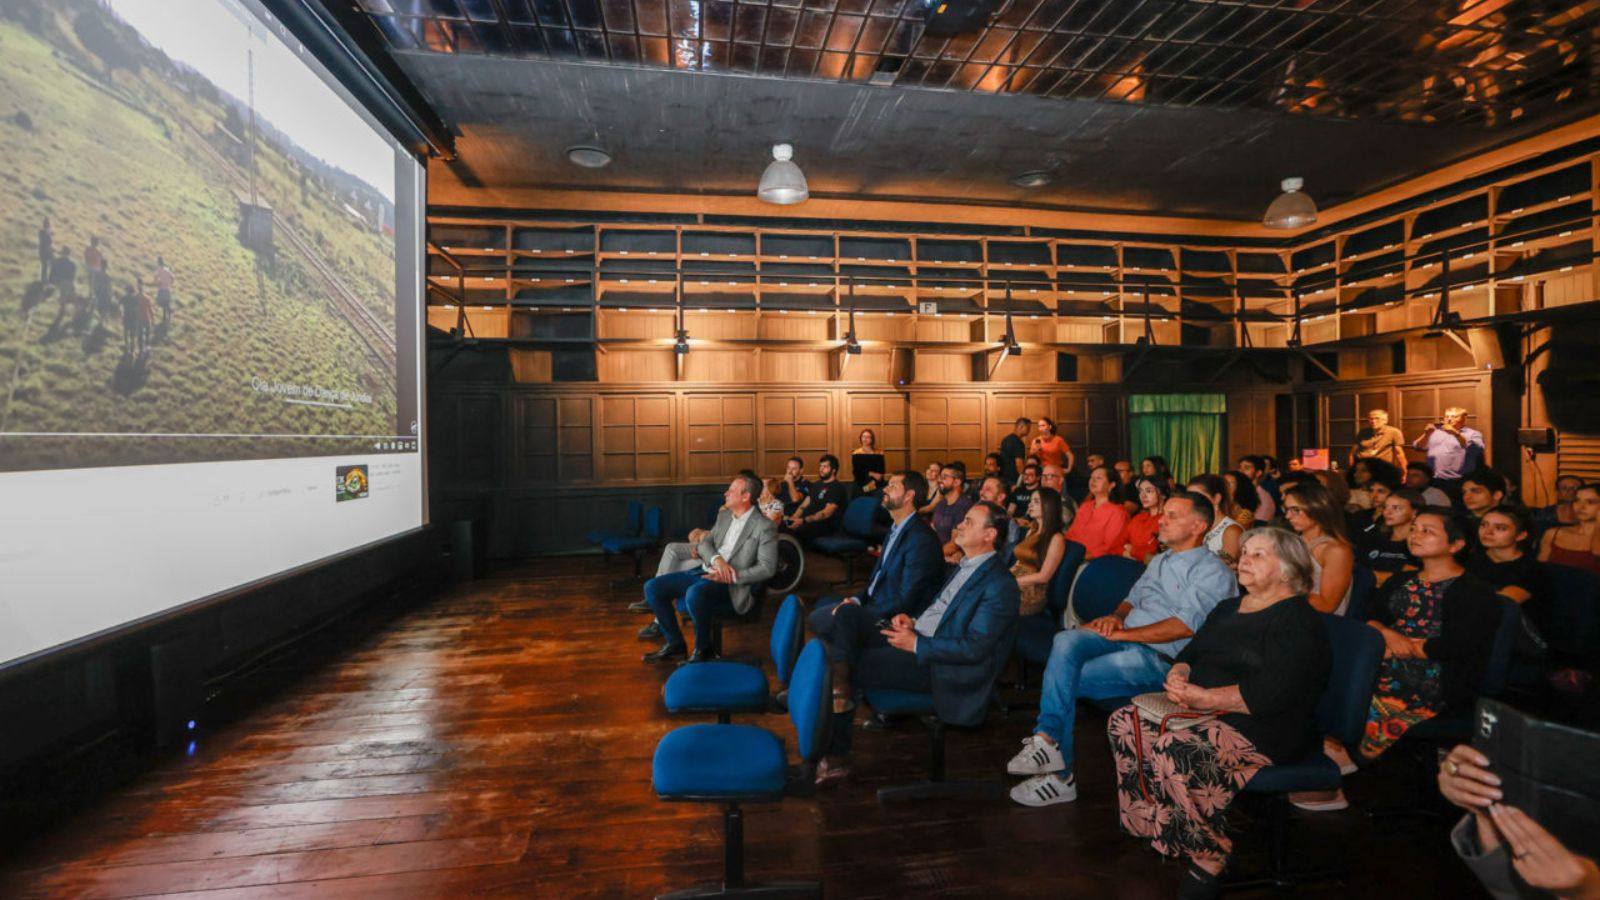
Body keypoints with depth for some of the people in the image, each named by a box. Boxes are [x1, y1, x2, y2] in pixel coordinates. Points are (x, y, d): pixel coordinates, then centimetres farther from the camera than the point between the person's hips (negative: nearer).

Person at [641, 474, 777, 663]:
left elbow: (767, 568, -13)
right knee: (652, 587, -4)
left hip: (729, 585, -8)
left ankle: (702, 649, -12)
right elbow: (705, 543, 11)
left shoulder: (765, 527, -8)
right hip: (704, 571, 8)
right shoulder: (723, 515, 15)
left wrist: (730, 576, -20)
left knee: (694, 593, -37)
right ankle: (674, 642, 9)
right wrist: (717, 559, -13)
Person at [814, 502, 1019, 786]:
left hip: (938, 666, -9)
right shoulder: (966, 565, 12)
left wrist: (917, 644, -20)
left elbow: (975, 648, -21)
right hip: (918, 636, 9)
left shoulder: (1001, 585, -17)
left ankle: (834, 758, 0)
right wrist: (912, 620, 3)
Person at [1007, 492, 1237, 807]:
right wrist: (1116, 618, 2)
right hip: (1123, 638, 7)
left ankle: (1059, 775, -6)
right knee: (1066, 641, -25)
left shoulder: (1213, 572, -3)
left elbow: (1185, 626, -15)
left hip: (1159, 659, -7)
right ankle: (1048, 740, -28)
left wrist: (1121, 634, -17)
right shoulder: (1159, 560, 24)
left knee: (1065, 681, -20)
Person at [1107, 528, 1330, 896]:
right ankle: (1157, 826, -5)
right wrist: (1178, 675, -4)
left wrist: (1204, 697, -21)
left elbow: (1273, 693, -21)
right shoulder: (1228, 608, 20)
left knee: (1178, 750, -34)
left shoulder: (1297, 620, -8)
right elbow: (1191, 652, 18)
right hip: (1203, 713, 8)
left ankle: (1211, 859, -14)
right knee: (1124, 722, -12)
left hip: (1263, 730, -8)